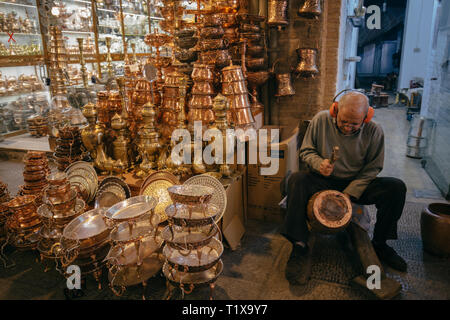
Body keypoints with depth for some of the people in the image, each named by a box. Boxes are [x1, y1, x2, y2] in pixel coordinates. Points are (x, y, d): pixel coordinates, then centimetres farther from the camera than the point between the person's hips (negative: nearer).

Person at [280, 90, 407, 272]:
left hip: (356, 184, 1)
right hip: (323, 181, -1)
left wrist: (349, 193, -16)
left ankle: (379, 243, -2)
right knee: (296, 180, -31)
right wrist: (318, 163, -24)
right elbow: (306, 151, -1)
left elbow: (372, 168, -5)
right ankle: (298, 241, -24)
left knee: (396, 188, -20)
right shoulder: (321, 120, -11)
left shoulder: (374, 131, -11)